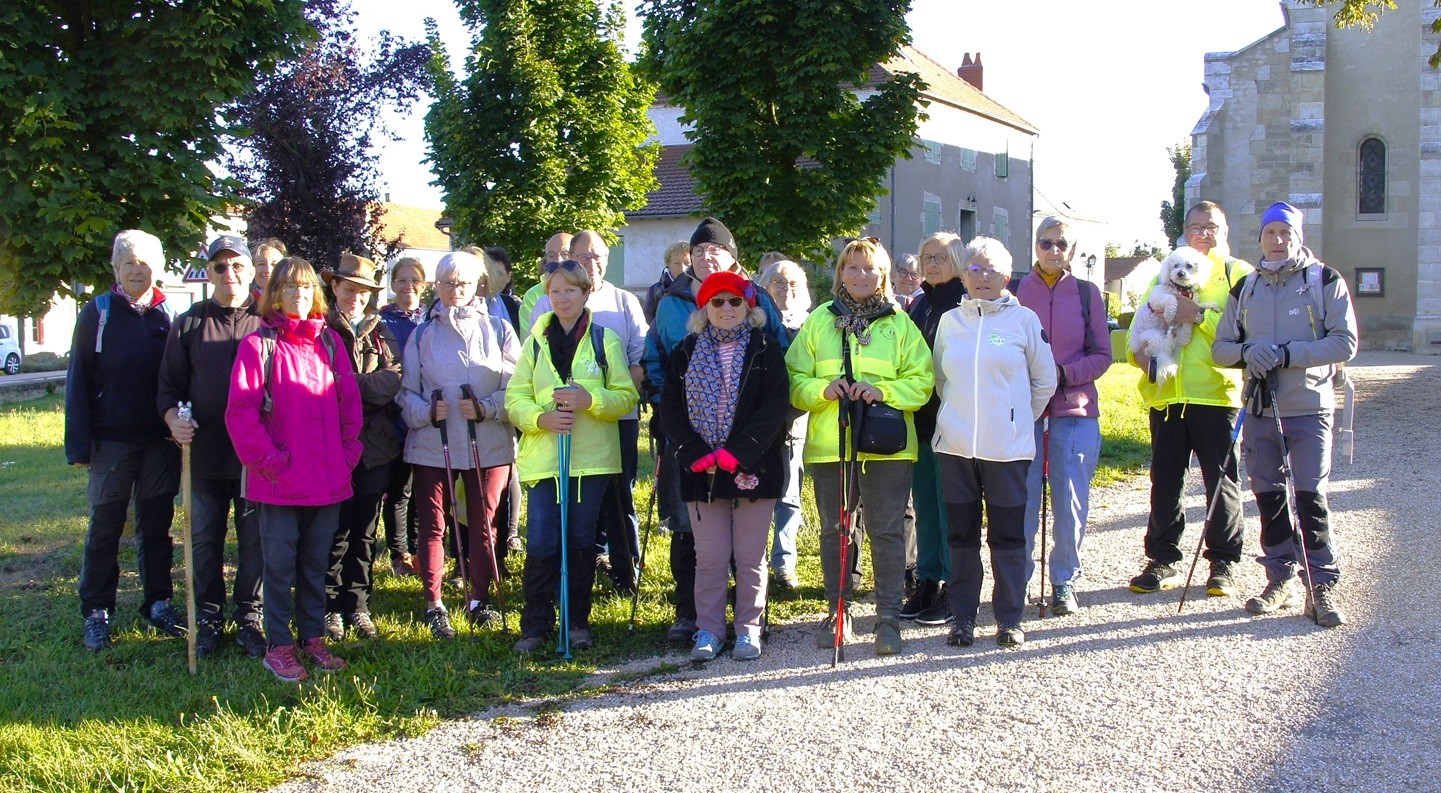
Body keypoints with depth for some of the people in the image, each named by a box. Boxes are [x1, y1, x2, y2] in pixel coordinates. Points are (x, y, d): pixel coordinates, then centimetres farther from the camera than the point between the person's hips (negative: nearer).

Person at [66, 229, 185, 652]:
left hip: (159, 439, 2)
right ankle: (96, 614, 12)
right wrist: (79, 442, -8)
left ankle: (159, 603, 20)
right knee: (105, 528, 3)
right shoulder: (98, 312, -1)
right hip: (112, 439, -2)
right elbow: (78, 379, -3)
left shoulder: (168, 315, 6)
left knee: (157, 526, 10)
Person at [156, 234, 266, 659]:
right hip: (204, 455, 1)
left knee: (255, 542, 6)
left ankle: (248, 618, 20)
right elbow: (169, 385, 9)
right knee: (205, 541, 10)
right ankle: (208, 619, 22)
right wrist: (173, 417, -11)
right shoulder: (189, 324, 7)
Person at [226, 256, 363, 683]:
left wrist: (347, 451, 2)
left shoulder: (329, 341, 9)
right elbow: (240, 410, -9)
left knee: (316, 562, 13)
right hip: (281, 482, -4)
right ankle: (278, 647, 13)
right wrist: (269, 458, -12)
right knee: (280, 564, 4)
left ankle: (313, 639, 24)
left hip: (328, 478, 4)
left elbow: (349, 400, 11)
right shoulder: (259, 344, -5)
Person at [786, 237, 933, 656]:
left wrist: (882, 391, -14)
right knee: (834, 530, 8)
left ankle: (889, 617, 10)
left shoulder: (900, 323, 7)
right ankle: (837, 611, 22)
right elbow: (796, 379, 7)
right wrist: (823, 388, -13)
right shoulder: (819, 320, 10)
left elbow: (921, 381, 2)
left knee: (887, 530, 0)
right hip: (828, 443, 1)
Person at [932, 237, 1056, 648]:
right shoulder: (950, 321, 8)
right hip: (956, 445, 3)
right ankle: (963, 618, 16)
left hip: (1007, 446, -2)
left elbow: (1045, 380, 8)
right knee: (961, 534, 7)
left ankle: (1009, 618, 13)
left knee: (1007, 535, 2)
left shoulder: (1024, 319, 0)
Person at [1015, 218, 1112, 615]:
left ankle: (1064, 582, 17)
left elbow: (1102, 355, 5)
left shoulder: (1087, 293, 7)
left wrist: (1064, 373, -11)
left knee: (1071, 503, 3)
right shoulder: (1016, 292, 5)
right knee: (1022, 502, 1)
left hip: (1075, 411, 1)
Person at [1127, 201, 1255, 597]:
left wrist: (1199, 315, -19)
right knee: (1164, 482, 8)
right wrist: (1138, 350, -4)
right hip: (1166, 394, 4)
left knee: (1222, 482, 3)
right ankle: (1164, 560, 18)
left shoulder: (1237, 274, 4)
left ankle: (1223, 564, 14)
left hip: (1216, 392, -4)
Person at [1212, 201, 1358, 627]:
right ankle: (1280, 580, 19)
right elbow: (1220, 347, 12)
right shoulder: (1245, 288, 12)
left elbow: (1345, 343, -8)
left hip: (1310, 408, -4)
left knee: (1311, 497, -7)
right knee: (1269, 496, 7)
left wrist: (1287, 354, -19)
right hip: (1260, 410, 4)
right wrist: (1247, 352, -11)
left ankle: (1322, 587, 1)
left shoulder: (1326, 281, 0)